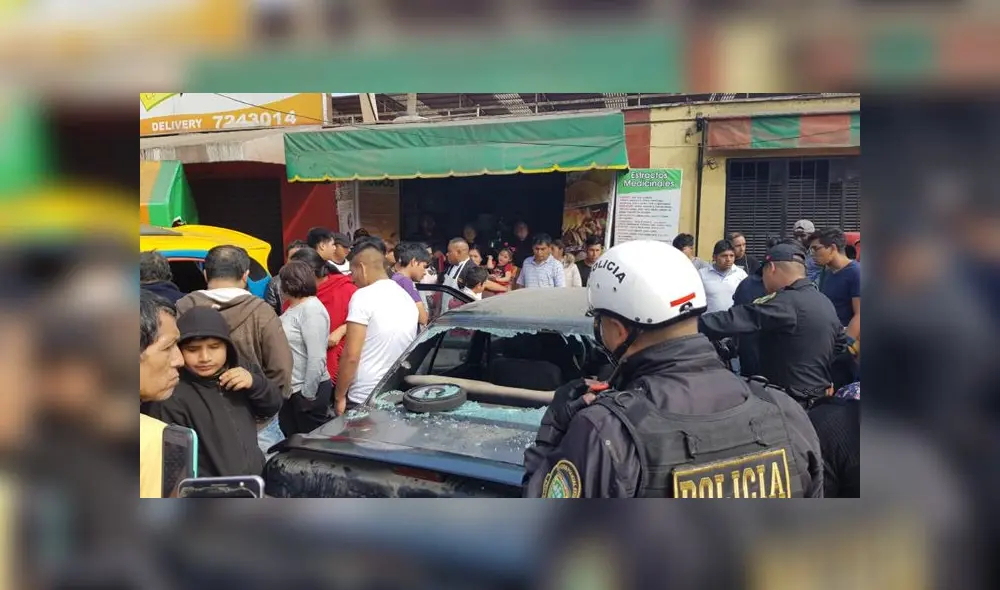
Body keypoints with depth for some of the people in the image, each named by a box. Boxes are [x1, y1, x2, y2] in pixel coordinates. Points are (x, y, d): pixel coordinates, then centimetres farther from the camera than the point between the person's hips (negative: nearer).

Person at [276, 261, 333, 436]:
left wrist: (308, 394, -21)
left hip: (307, 390, -9)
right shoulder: (294, 308, 12)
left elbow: (317, 358, -24)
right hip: (290, 388, 9)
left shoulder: (311, 309, -18)